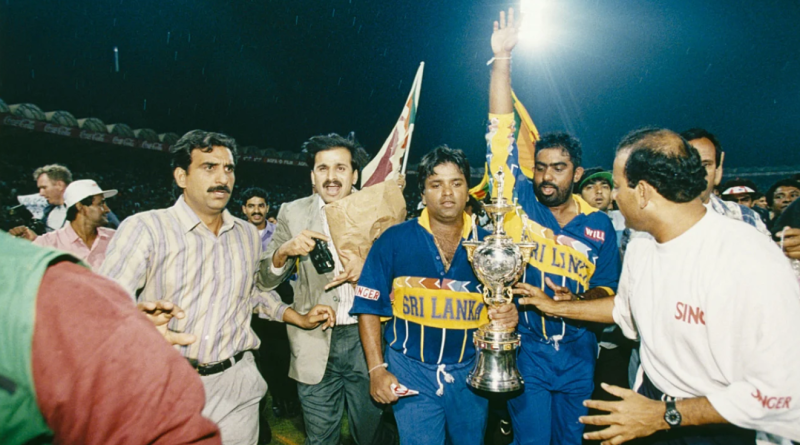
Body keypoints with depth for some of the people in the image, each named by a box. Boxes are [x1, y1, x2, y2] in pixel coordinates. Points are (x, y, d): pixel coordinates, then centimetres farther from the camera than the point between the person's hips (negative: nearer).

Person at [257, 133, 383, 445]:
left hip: (368, 339, 0)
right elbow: (265, 281, 2)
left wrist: (370, 266, -17)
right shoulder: (293, 213, 1)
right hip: (316, 345, 0)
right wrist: (284, 251, -19)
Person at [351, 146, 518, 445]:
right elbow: (369, 307, -6)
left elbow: (505, 304, 4)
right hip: (412, 371, -3)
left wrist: (509, 315, -19)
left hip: (470, 373, 3)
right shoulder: (394, 241, -8)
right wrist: (377, 369, -11)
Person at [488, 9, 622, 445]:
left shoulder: (598, 225, 0)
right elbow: (501, 132, -11)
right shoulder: (520, 203, -6)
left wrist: (575, 302, -17)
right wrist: (502, 59, -15)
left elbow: (607, 287, 6)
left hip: (578, 352, 3)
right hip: (527, 348, -2)